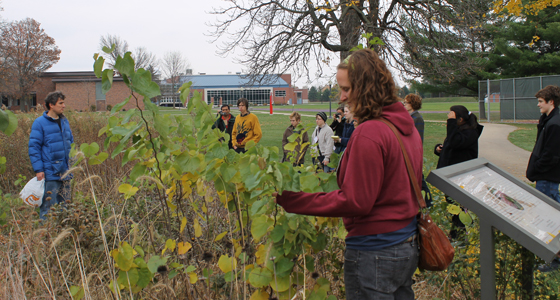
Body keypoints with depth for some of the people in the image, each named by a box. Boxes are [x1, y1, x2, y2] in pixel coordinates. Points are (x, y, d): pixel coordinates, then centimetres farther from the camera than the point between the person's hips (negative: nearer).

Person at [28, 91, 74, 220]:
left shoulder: (65, 121, 12)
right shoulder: (40, 123, -8)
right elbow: (34, 147, -9)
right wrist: (38, 169, -15)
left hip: (65, 173, 7)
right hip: (49, 174, -6)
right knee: (48, 206, -4)